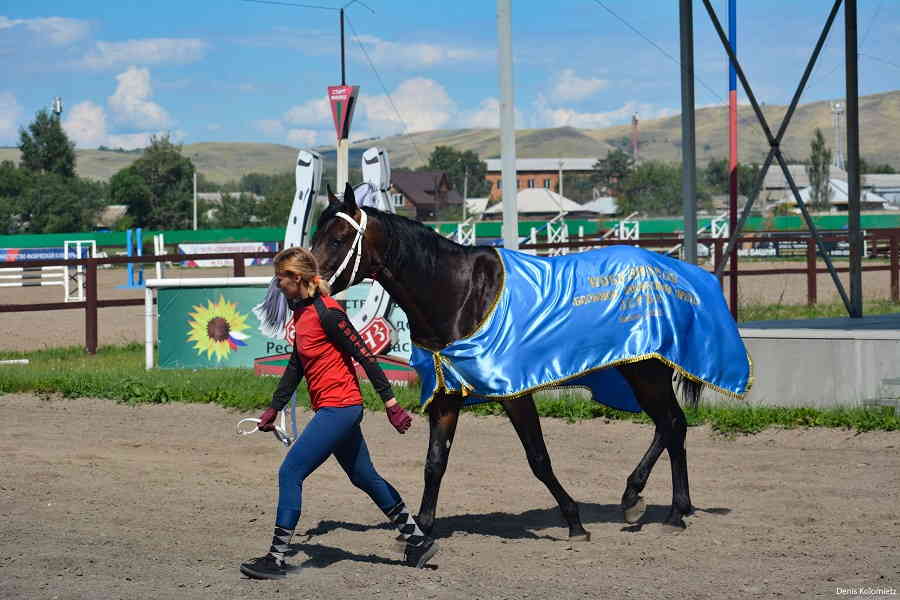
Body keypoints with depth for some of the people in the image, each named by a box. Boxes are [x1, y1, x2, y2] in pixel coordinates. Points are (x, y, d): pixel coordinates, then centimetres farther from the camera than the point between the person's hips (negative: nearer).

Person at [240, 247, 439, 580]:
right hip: (337, 410, 10)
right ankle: (418, 540, 25)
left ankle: (276, 559, -7)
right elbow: (295, 367, 20)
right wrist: (273, 409, 19)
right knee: (365, 478, 17)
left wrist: (390, 403, -17)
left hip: (338, 408, -10)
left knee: (290, 472, -10)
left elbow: (364, 356, -17)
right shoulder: (301, 313, 12)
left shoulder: (326, 313, -16)